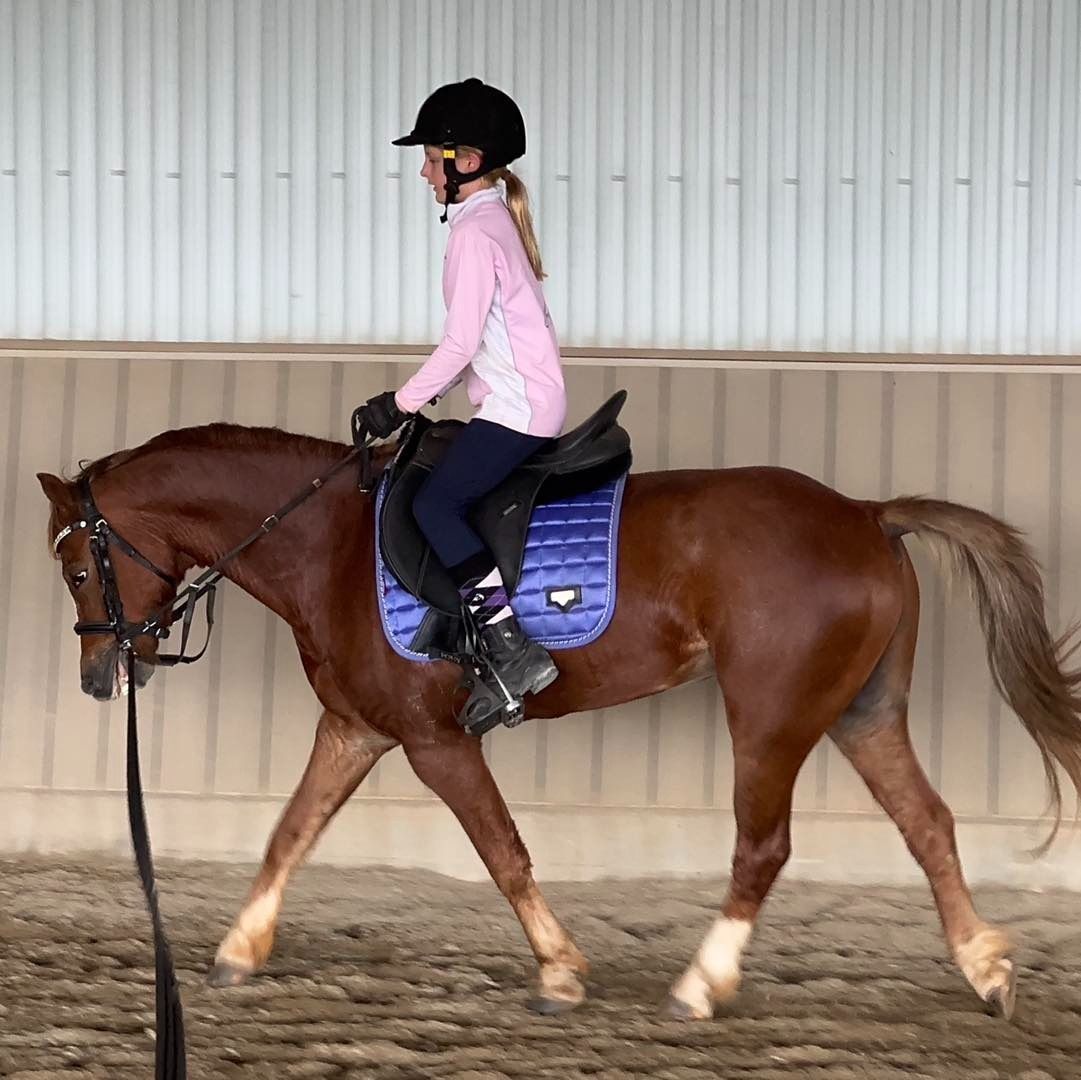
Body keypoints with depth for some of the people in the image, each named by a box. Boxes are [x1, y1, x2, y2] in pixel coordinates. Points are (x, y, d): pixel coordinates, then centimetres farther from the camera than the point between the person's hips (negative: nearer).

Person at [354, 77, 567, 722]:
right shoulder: (499, 222, 18)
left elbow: (461, 343, -18)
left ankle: (510, 646, -26)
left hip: (516, 407, -11)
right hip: (533, 401, 11)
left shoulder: (475, 232, -13)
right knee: (448, 498, 14)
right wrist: (411, 401, 16)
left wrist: (402, 404, -10)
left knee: (433, 504, -19)